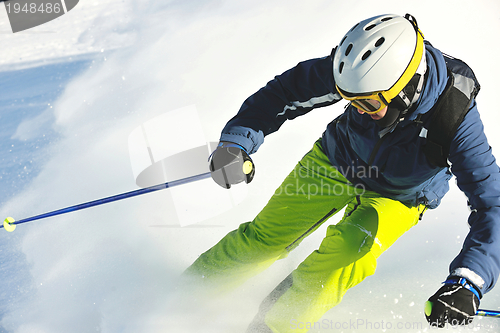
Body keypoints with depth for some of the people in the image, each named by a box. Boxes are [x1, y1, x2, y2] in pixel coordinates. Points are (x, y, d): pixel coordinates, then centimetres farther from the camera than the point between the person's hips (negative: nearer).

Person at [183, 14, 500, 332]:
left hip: (397, 197, -2)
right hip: (336, 161, 2)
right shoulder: (361, 70, -32)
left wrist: (467, 283, -51)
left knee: (350, 249, -29)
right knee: (265, 237, 2)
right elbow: (290, 88, -18)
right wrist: (237, 140, -30)